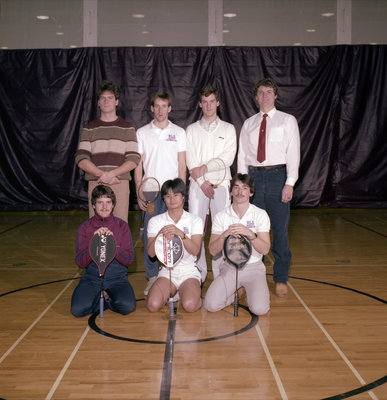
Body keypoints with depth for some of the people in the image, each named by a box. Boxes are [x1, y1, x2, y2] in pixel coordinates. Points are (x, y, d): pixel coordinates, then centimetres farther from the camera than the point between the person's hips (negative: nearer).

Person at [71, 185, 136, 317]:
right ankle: (106, 298, 3)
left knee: (128, 306, -28)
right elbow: (80, 263, -5)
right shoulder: (84, 228, 2)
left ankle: (103, 298, 3)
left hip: (117, 278, 0)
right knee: (78, 310, -25)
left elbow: (129, 260, -4)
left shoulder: (122, 226, 3)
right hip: (92, 278, 0)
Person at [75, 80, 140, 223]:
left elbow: (133, 160, 1)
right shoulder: (89, 129, 12)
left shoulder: (127, 128, 9)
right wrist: (103, 175, -12)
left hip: (120, 184, -1)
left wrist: (111, 173, -13)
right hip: (95, 184, 1)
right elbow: (81, 160, 2)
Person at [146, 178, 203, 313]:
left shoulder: (195, 221, 3)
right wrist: (160, 235, -23)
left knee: (189, 306, -27)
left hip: (189, 270, -1)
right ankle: (171, 293, 11)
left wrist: (181, 234, -29)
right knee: (153, 305, -23)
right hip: (166, 270, 2)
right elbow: (151, 253, -4)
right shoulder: (155, 221, 6)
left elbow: (195, 250, -12)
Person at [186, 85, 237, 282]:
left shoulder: (228, 129, 10)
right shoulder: (191, 130, 12)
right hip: (198, 184, 1)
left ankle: (220, 272, 5)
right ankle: (199, 272, 5)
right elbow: (191, 161, 3)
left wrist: (205, 168, -11)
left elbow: (228, 158, -2)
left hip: (221, 183, -1)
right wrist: (202, 183, -8)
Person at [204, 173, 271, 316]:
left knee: (259, 309, -22)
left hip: (253, 267, -1)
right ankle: (234, 292, 13)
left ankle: (250, 292, 12)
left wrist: (250, 234, -28)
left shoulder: (260, 215, -2)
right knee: (211, 305, -18)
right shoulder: (221, 216, 2)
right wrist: (225, 235, -22)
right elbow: (213, 250, -4)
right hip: (229, 268, 1)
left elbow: (265, 249, -11)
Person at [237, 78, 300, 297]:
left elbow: (293, 153, -2)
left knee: (280, 229, 0)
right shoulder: (249, 124, 14)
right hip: (254, 176, 3)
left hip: (278, 175, -3)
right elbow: (242, 155, 13)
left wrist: (289, 183, -12)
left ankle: (281, 279, 12)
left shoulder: (288, 121, 5)